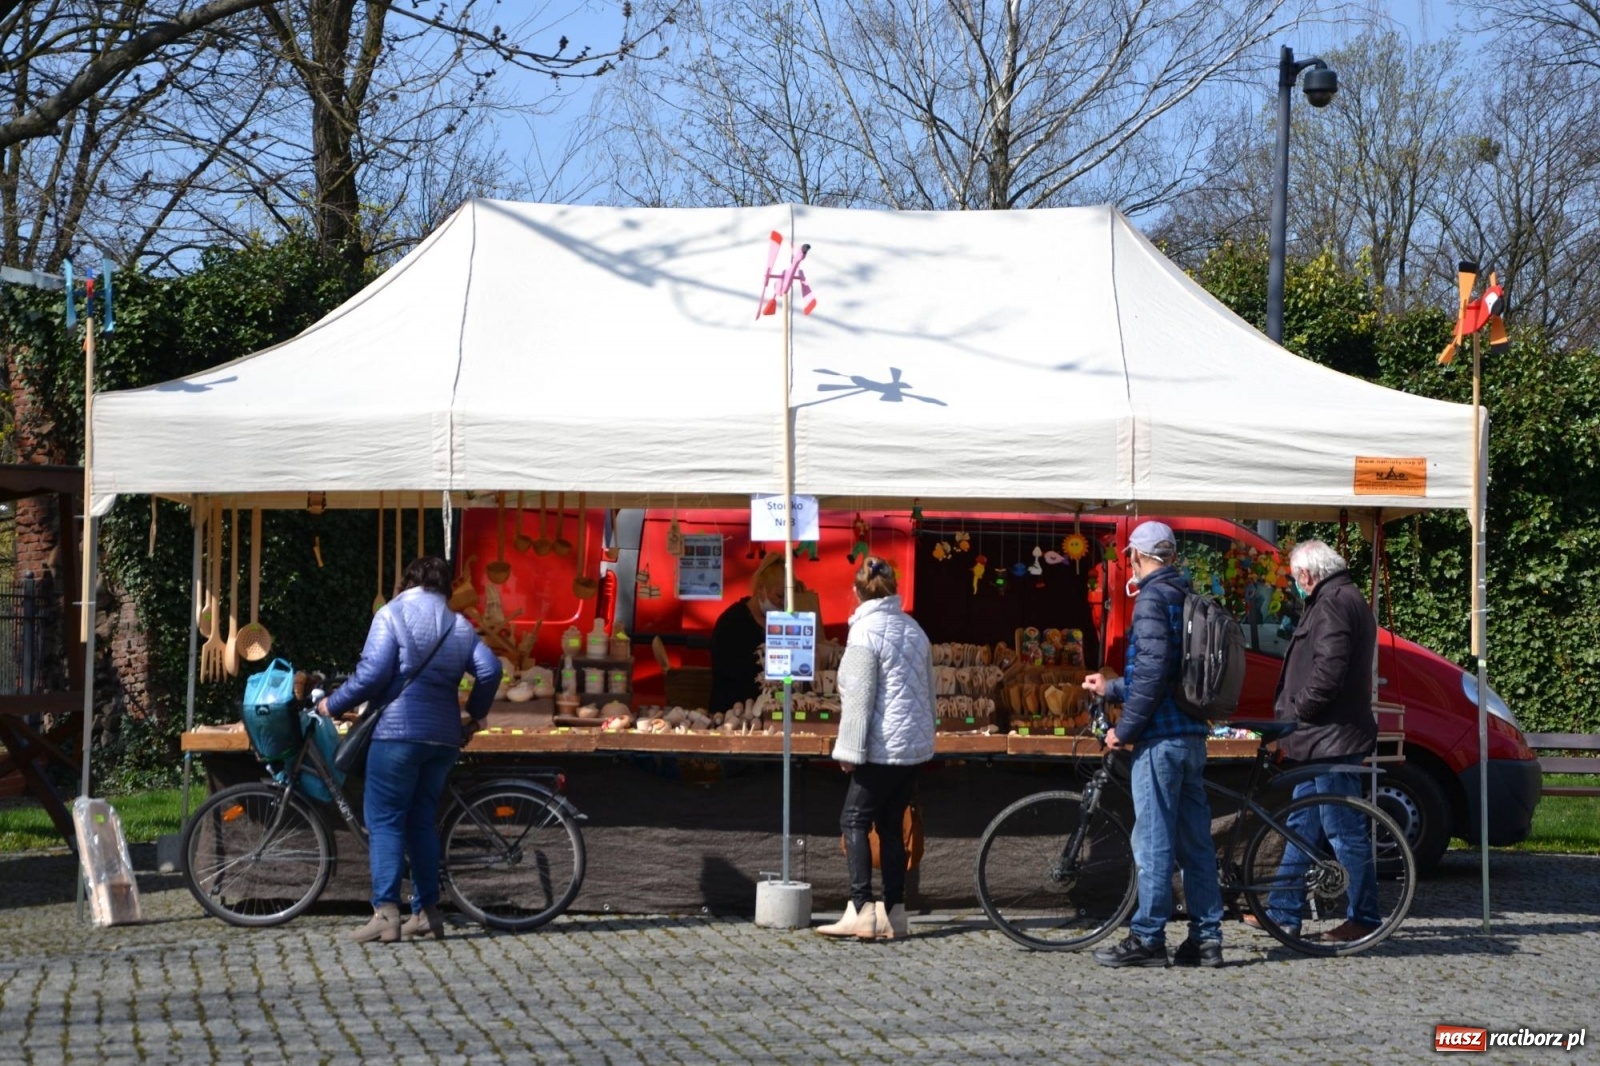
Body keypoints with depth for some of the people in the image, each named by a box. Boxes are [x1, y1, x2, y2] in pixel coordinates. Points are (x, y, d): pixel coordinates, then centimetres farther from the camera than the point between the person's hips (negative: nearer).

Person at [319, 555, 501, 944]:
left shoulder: (392, 614, -1)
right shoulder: (459, 625, 14)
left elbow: (372, 673, -12)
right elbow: (489, 669, 3)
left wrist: (333, 704, 0)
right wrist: (477, 713, 19)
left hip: (397, 731, -5)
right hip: (444, 735, 5)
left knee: (385, 822, -5)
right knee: (423, 821, 14)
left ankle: (386, 912, -17)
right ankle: (426, 912, 12)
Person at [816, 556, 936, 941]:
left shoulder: (866, 632, -11)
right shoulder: (913, 628, 12)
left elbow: (858, 696, -15)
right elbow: (928, 688, 18)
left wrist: (849, 749, -13)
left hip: (884, 747, -7)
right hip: (916, 743, 8)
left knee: (855, 820, -2)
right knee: (892, 825, 11)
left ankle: (862, 910, -11)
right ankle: (894, 913, 8)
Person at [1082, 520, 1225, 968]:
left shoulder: (1152, 598, -11)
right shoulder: (1186, 597, 17)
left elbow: (1152, 671, -20)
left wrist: (1124, 728, -13)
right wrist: (1110, 688, 36)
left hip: (1162, 736, -9)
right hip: (1192, 734, 9)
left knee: (1153, 839, -4)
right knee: (1193, 839, 10)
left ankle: (1147, 938, -1)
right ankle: (1206, 936, 12)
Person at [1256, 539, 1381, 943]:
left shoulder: (1334, 604, -16)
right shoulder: (1343, 599, 19)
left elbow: (1328, 672, -26)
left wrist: (1295, 708, -13)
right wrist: (1294, 712, 16)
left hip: (1332, 738, -12)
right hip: (1326, 738, 12)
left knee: (1344, 831, -6)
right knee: (1302, 824, 15)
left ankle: (1364, 917, 0)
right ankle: (1283, 910, 22)